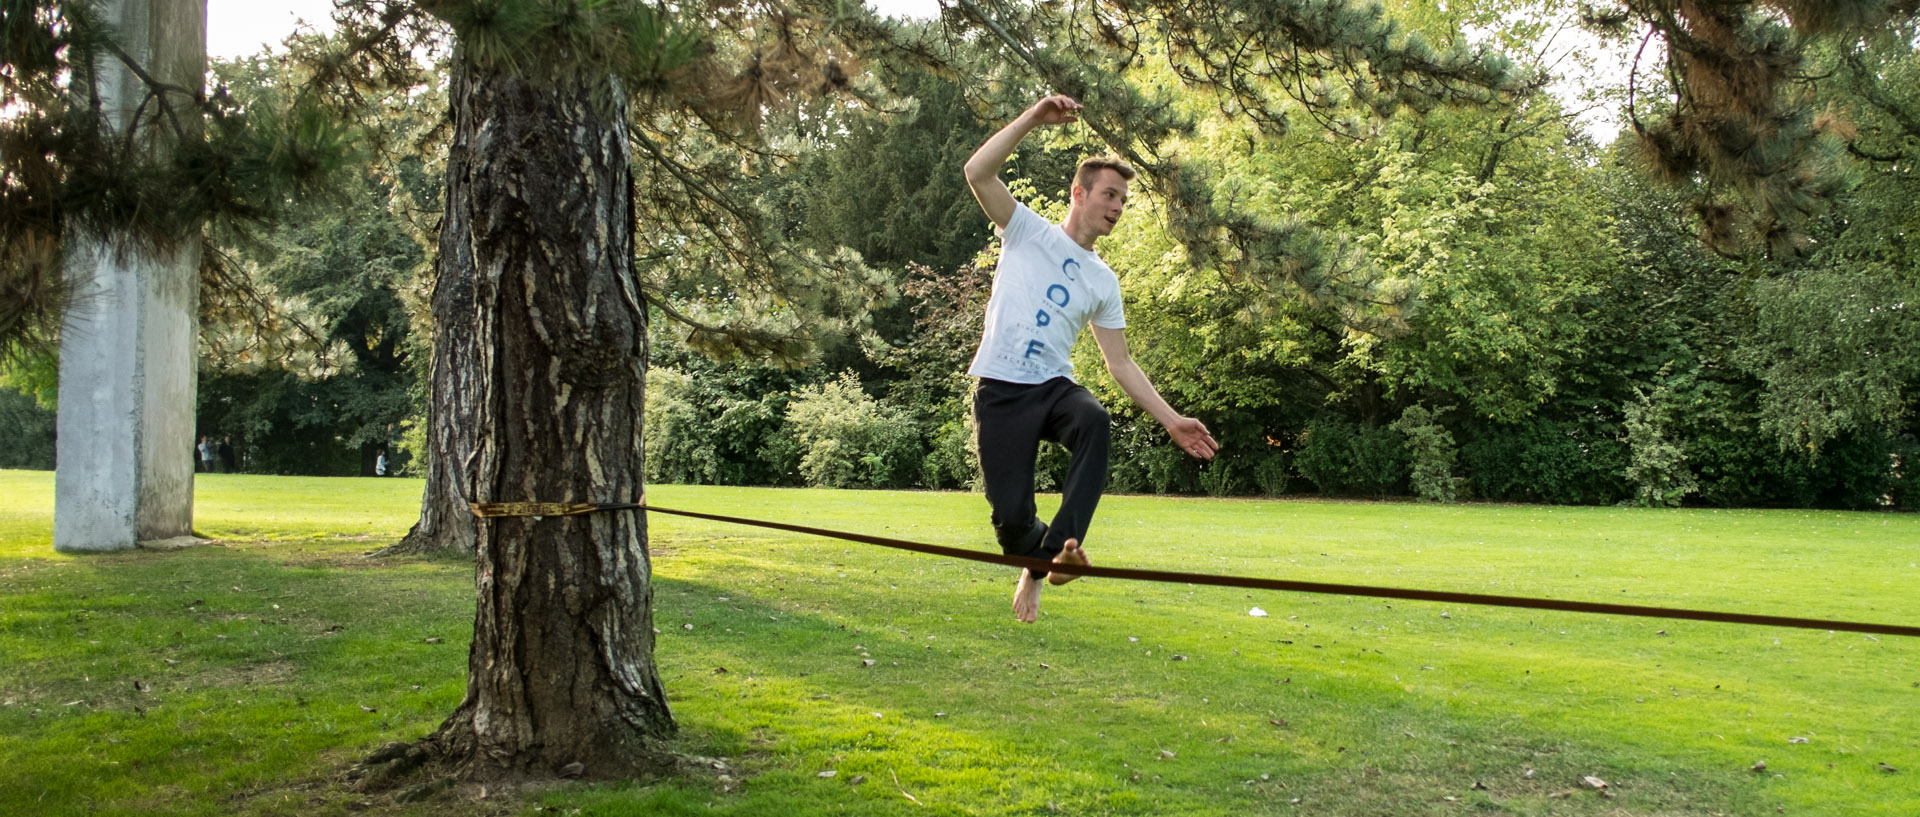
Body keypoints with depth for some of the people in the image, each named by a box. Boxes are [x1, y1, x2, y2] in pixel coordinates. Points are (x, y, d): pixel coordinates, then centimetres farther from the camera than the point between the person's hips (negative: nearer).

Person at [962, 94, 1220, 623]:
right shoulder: (1027, 231, 3)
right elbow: (977, 172, -12)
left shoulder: (1103, 281, 12)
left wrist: (1170, 419, 2)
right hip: (1001, 389, -3)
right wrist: (1034, 118, -19)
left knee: (1096, 422, -34)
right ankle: (1035, 560, 24)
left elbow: (1120, 363, 12)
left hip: (1055, 388, 3)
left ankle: (1059, 545, -34)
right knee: (1011, 513, -12)